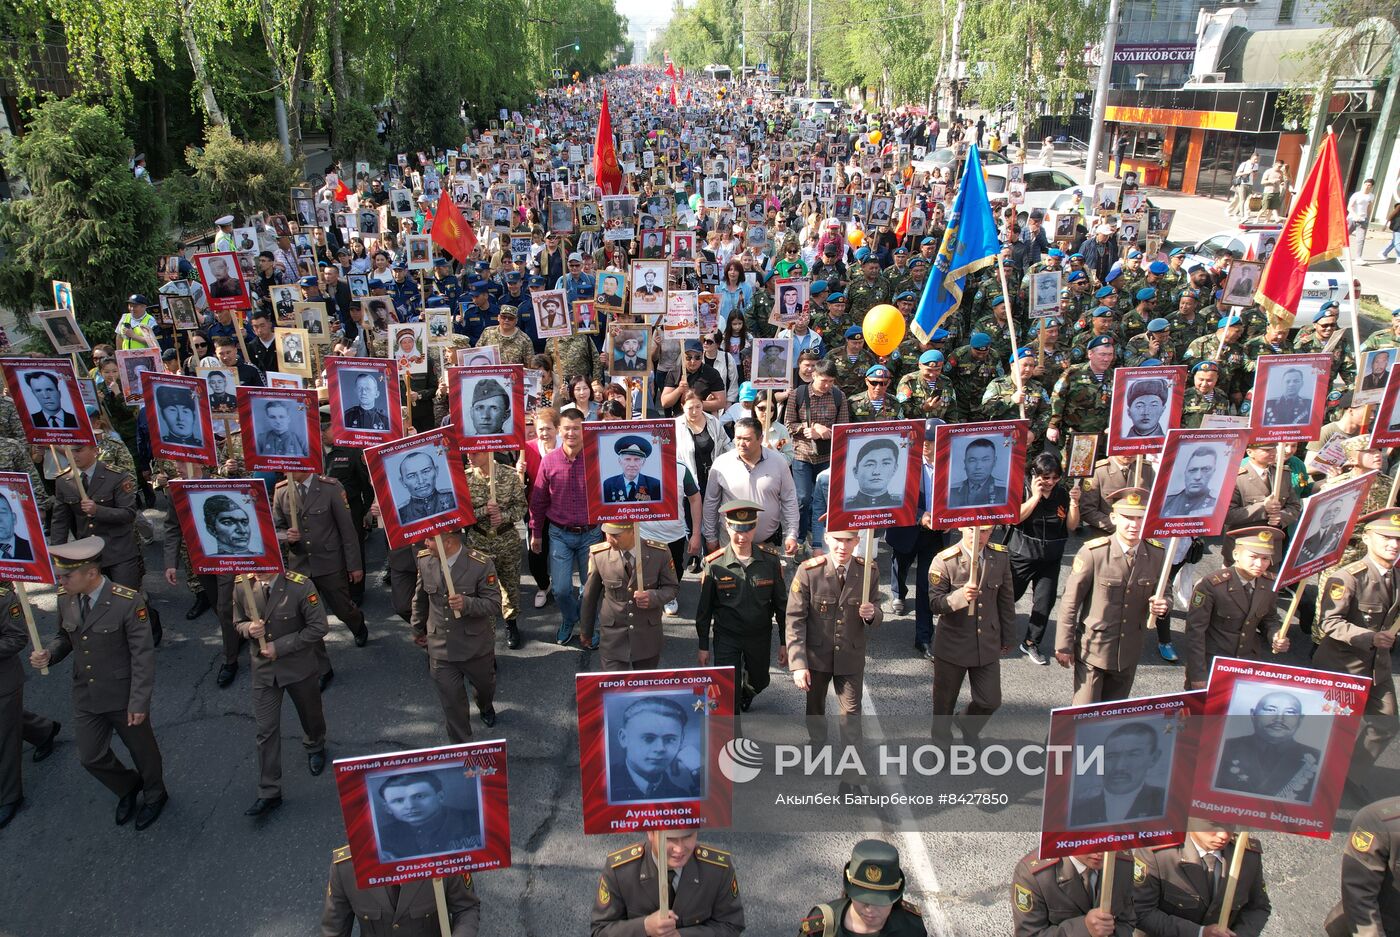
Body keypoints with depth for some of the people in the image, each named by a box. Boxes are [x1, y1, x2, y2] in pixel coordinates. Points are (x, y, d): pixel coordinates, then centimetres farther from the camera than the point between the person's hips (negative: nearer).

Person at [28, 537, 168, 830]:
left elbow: (143, 655, -20)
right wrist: (48, 654, -11)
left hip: (124, 697, -5)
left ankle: (154, 795, 44)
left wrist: (139, 702, -19)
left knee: (142, 750, 16)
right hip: (86, 697, 5)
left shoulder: (128, 602, -25)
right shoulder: (65, 599, -6)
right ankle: (127, 787, 46)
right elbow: (65, 637, 12)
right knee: (90, 757, 17)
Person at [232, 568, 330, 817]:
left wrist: (280, 647, -21)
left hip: (300, 665, -2)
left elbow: (318, 627, -19)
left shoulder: (300, 586, -25)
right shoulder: (242, 584, -12)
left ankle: (315, 747, 55)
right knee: (266, 729, 4)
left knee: (310, 713, 22)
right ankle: (269, 794, 15)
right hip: (263, 668, 2)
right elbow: (238, 621, 5)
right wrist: (248, 629, -19)